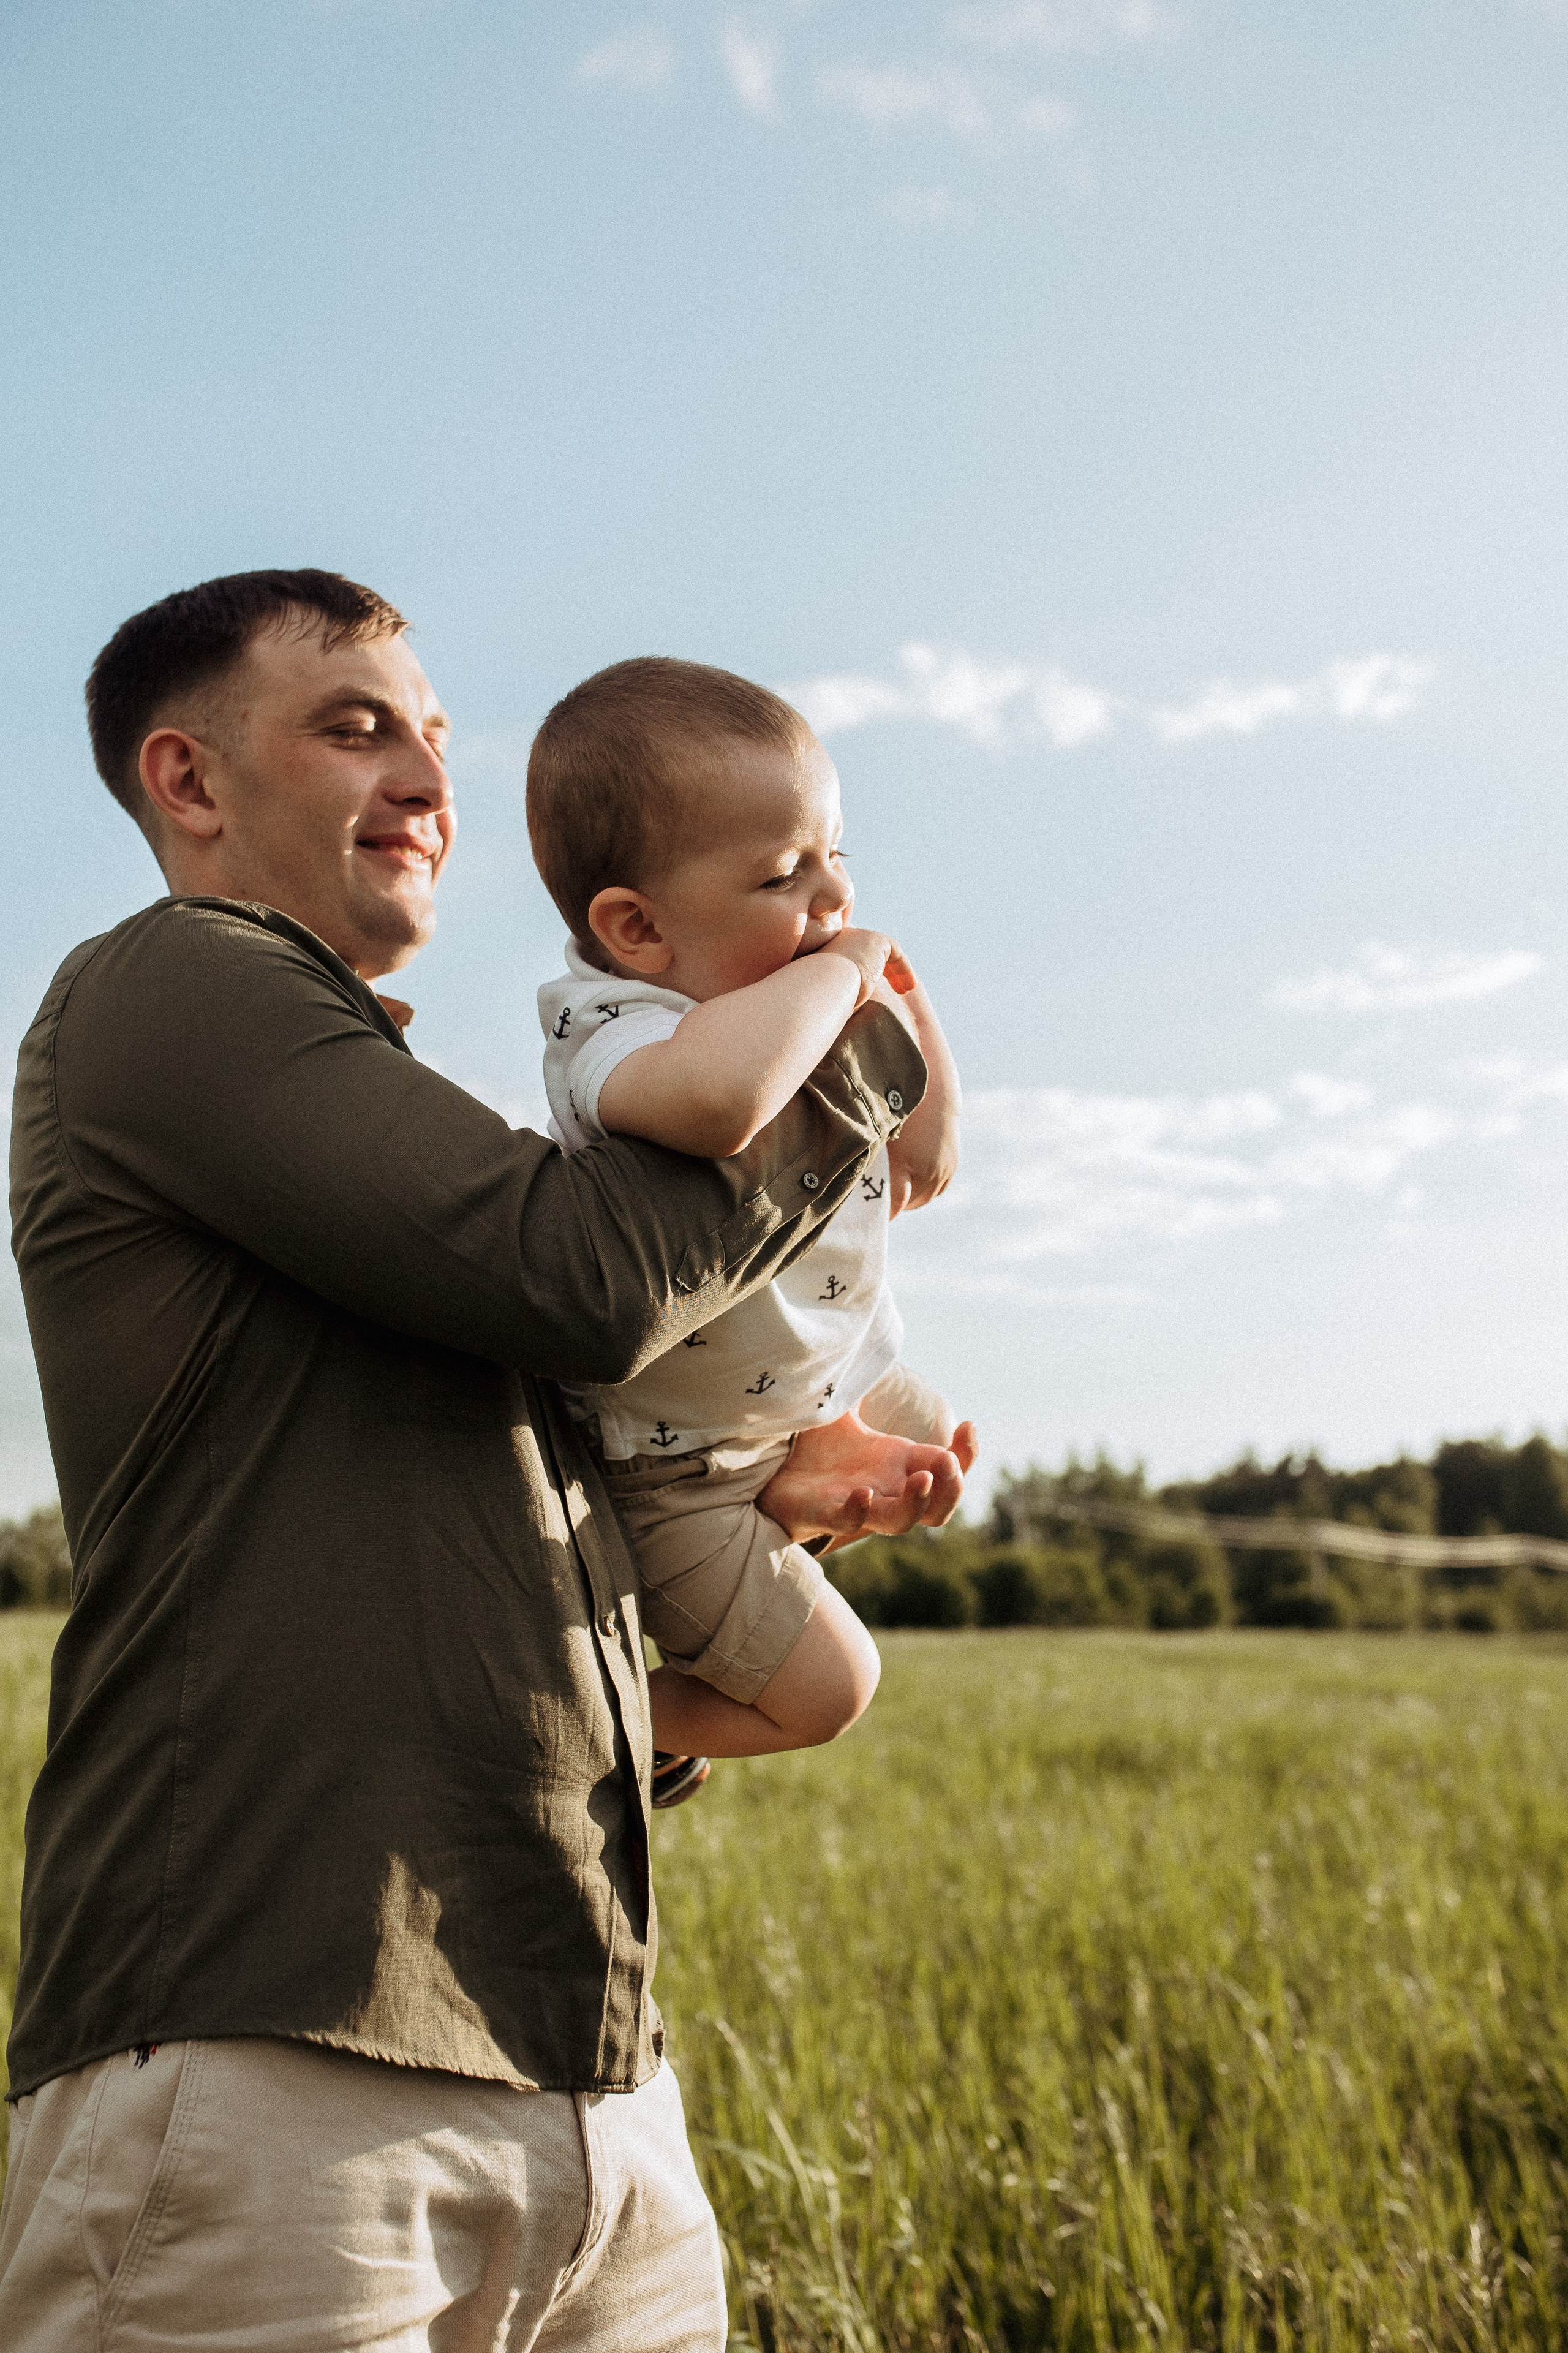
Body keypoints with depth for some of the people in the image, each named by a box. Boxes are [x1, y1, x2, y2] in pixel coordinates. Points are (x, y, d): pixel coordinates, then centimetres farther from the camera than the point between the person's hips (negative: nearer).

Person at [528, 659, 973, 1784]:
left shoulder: (784, 986, -13)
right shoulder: (617, 1034, -40)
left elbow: (896, 996, 11)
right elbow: (715, 1093, -67)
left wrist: (930, 1107, -10)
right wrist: (837, 969, -49)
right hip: (668, 1467, -9)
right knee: (824, 1689, -4)